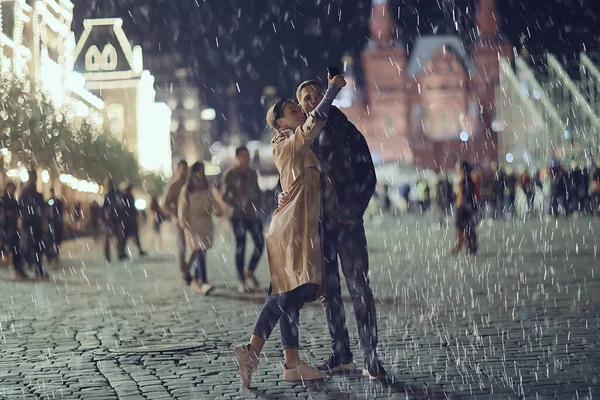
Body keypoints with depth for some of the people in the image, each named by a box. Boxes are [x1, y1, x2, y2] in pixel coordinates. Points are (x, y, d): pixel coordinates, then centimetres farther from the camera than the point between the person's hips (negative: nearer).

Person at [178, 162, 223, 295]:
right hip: (193, 224, -5)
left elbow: (212, 202, 10)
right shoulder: (187, 189, -1)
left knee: (201, 253, 9)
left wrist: (217, 210, -12)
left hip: (206, 223, 5)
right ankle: (204, 282, -27)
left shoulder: (207, 189, 13)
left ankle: (196, 281, 22)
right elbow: (182, 207, -3)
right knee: (199, 252, -17)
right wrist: (183, 222, -11)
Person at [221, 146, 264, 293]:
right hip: (238, 216, -5)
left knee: (260, 243, -1)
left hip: (254, 215, 5)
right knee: (240, 247, -3)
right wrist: (237, 206, -14)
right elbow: (225, 195, -5)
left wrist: (257, 205, 4)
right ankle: (241, 280, 3)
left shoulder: (252, 173, 13)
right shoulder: (230, 174, -4)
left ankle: (250, 272, 19)